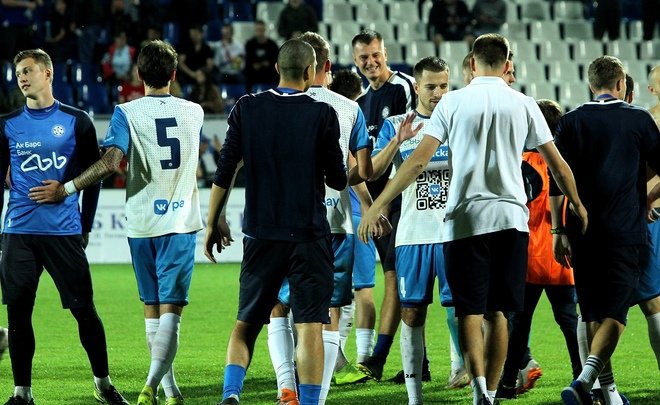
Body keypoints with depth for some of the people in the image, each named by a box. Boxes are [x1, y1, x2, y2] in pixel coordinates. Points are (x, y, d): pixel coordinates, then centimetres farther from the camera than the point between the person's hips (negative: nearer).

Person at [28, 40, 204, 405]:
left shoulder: (127, 113, -6)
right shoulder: (194, 112, 5)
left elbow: (110, 162, -19)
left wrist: (66, 188, -11)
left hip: (141, 224, 0)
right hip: (180, 222, 0)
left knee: (152, 310, 13)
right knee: (170, 311, -6)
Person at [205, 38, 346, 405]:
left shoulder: (247, 109, 0)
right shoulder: (322, 114, -6)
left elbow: (225, 172, 0)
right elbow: (338, 179, -2)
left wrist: (213, 223, 9)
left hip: (261, 235, 2)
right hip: (309, 234, -2)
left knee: (246, 322, 12)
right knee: (309, 327, -1)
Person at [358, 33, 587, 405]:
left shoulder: (453, 102, -1)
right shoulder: (524, 105, 5)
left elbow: (418, 161, -6)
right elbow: (558, 165, 10)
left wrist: (377, 206, -4)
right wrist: (579, 207, 26)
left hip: (465, 218, -2)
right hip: (511, 218, 2)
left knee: (470, 311, 0)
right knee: (498, 312, 10)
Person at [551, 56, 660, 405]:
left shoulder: (571, 122, 4)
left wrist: (558, 231, 4)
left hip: (582, 232, 2)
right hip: (625, 232, -2)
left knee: (592, 311, 12)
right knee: (615, 311, -5)